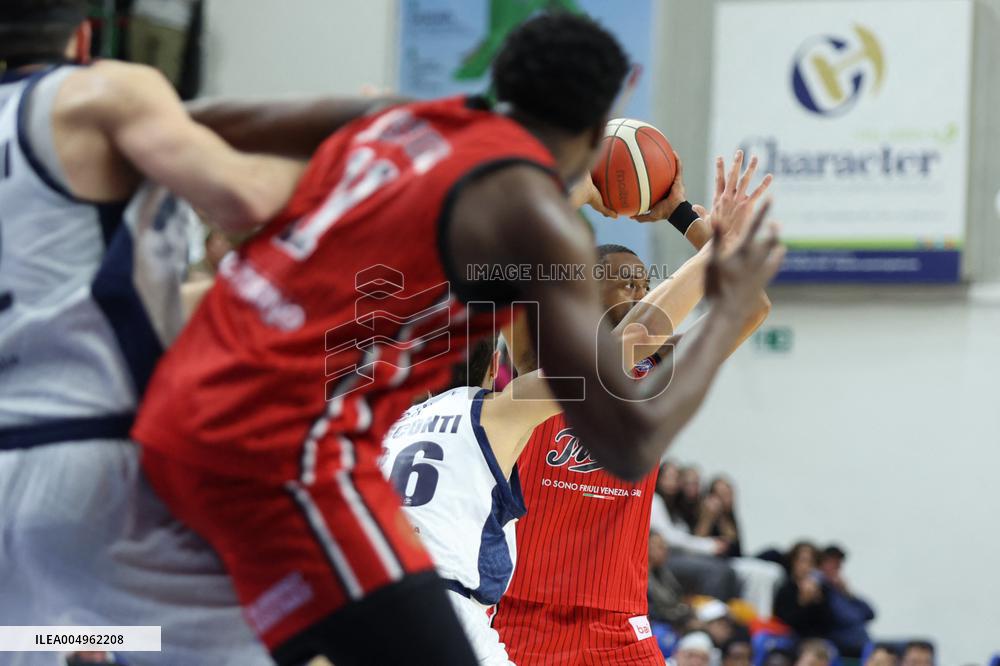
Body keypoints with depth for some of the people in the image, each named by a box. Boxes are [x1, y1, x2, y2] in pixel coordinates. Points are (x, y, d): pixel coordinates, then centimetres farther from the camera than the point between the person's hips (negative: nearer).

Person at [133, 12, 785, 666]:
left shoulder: (400, 121, 16)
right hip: (281, 447, -9)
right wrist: (732, 311, 5)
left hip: (179, 420, 9)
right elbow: (631, 444, -8)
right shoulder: (532, 208, -6)